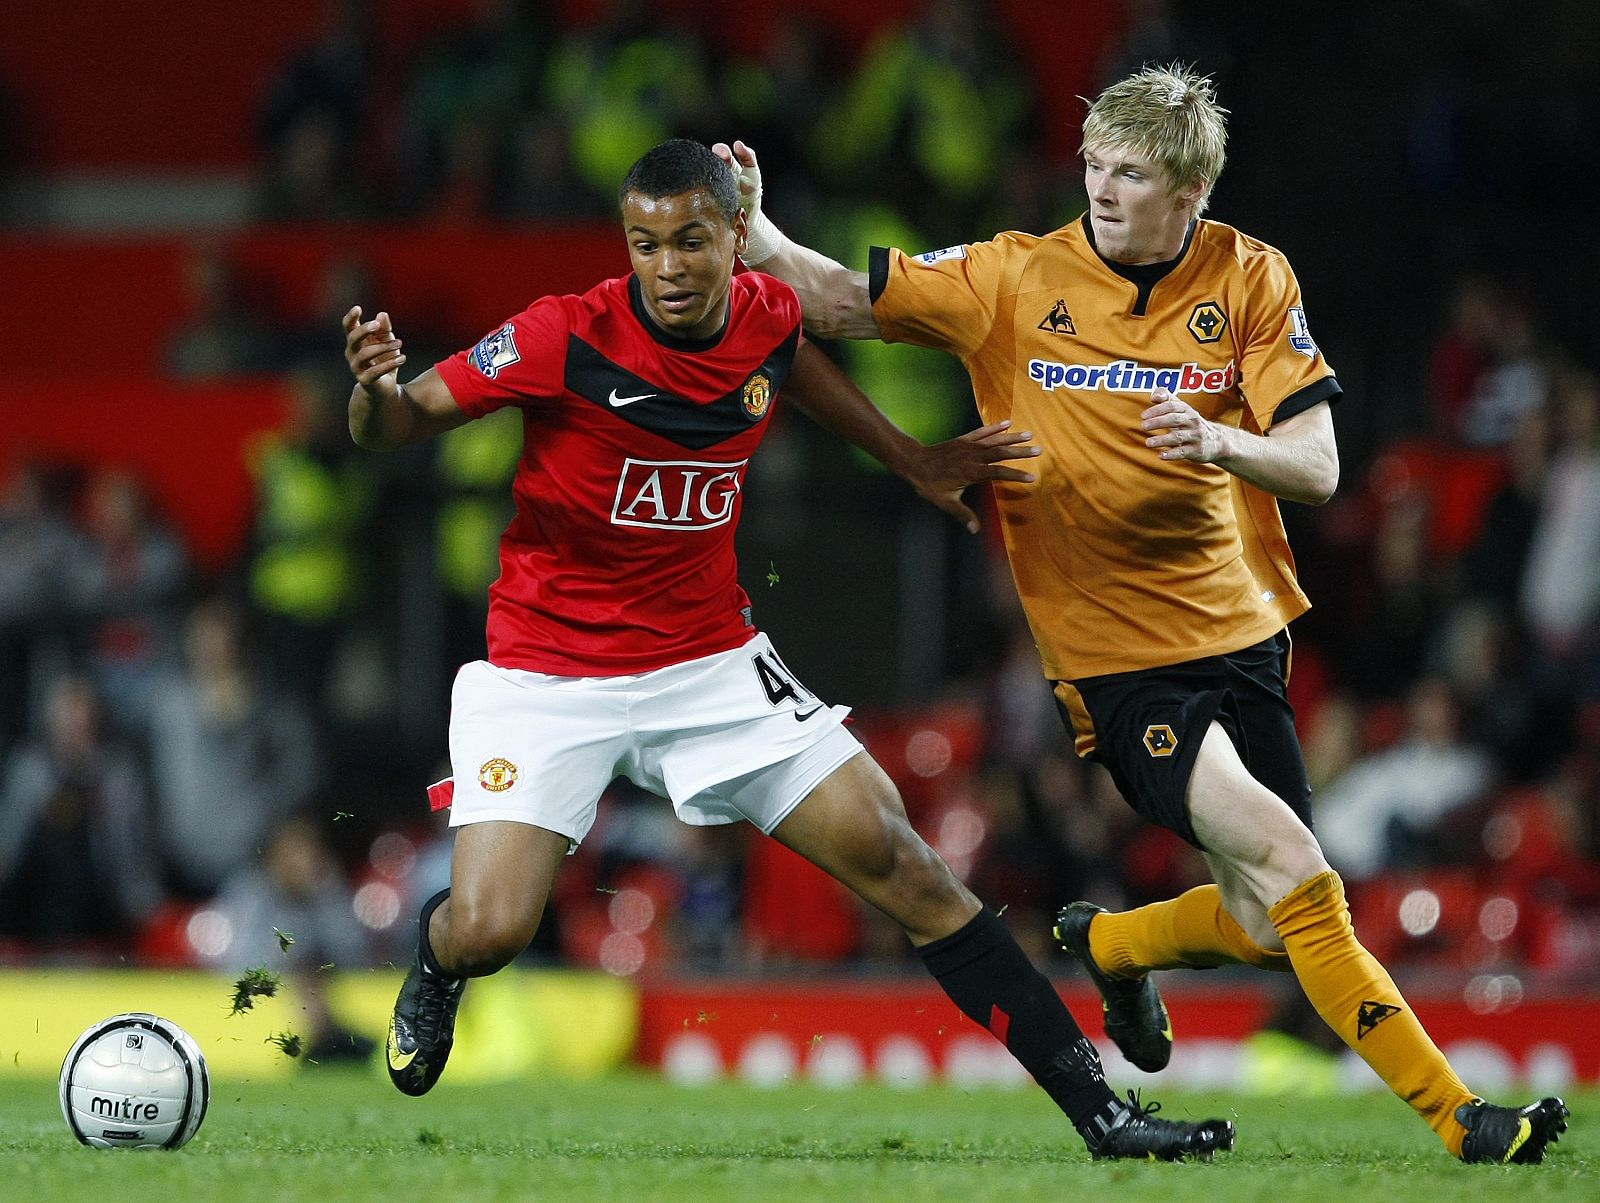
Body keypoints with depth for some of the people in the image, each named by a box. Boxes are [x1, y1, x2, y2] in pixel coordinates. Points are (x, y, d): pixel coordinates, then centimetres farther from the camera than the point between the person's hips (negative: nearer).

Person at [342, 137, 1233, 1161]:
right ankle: (435, 956, 23)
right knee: (487, 935, -18)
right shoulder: (566, 339, -20)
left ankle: (1097, 1105, 1)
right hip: (548, 676, -4)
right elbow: (400, 425, -16)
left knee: (896, 858, -4)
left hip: (710, 665, 4)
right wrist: (377, 391, -39)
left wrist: (909, 457, 21)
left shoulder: (770, 317, -5)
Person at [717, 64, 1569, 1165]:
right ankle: (1454, 1113, -16)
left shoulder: (1251, 280, -1)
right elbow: (841, 302, -1)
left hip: (1241, 635, 4)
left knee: (1265, 930, 8)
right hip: (1114, 653, -4)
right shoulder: (1016, 281, -4)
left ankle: (1110, 943, 40)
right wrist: (753, 229, -18)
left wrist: (1216, 442, -28)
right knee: (1287, 864, -20)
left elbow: (1317, 469, -8)